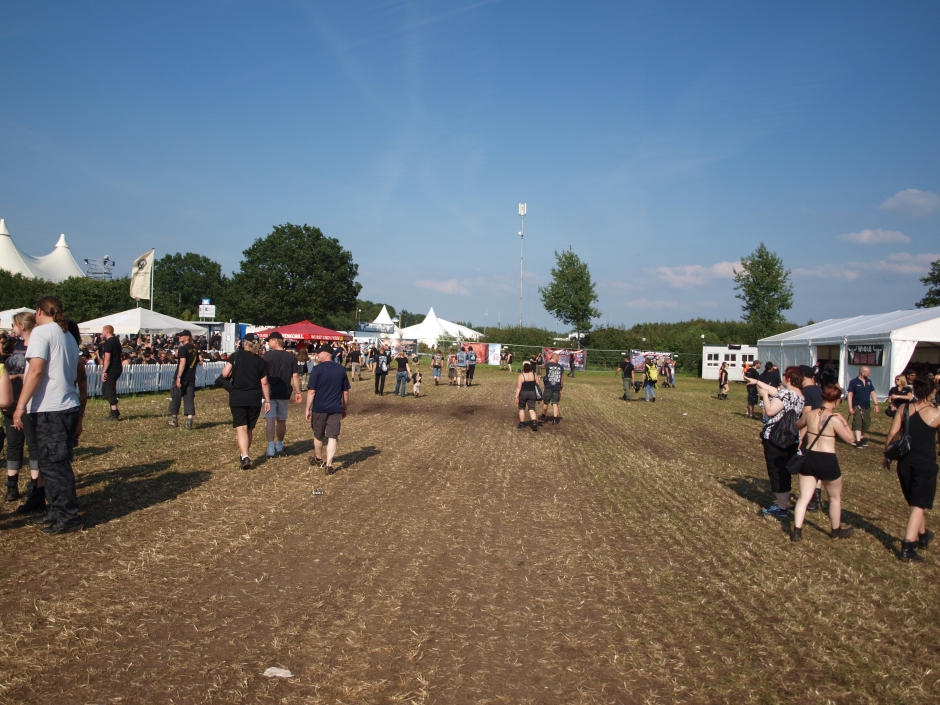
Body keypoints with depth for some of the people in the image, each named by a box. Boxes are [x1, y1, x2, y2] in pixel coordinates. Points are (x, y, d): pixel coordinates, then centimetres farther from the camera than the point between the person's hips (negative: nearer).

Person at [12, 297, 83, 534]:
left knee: (53, 464, -3)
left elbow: (36, 370, -18)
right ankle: (57, 512, 22)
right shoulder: (69, 336, 17)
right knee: (57, 463, 15)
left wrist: (20, 406, -17)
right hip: (69, 406, 8)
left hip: (50, 409, -8)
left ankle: (68, 517, 1)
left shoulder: (41, 332, -8)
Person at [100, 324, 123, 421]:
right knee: (105, 389, 18)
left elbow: (107, 359, -20)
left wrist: (104, 372, -19)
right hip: (117, 368, 10)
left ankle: (114, 414, -3)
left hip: (111, 369, -10)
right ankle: (114, 411, 18)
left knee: (110, 391, -4)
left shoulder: (108, 343, -15)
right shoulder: (116, 340, 13)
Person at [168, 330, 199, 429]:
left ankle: (174, 420, 23)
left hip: (182, 377, -6)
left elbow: (183, 362, -22)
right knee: (189, 399, 4)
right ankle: (189, 422, -4)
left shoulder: (183, 348, -12)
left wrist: (179, 377, -25)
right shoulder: (195, 349, 11)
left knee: (176, 397, 10)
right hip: (191, 378, 6)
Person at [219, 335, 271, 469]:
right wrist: (267, 401, 8)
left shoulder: (236, 356, -3)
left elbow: (225, 374, -9)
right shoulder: (261, 361, 2)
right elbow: (264, 383, 2)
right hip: (255, 399, 2)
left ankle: (245, 457, -20)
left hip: (237, 398, -2)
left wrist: (226, 367, 13)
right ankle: (244, 453, 29)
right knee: (249, 428, 17)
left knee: (241, 428, -5)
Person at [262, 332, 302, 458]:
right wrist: (297, 392, 6)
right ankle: (279, 445, 30)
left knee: (270, 419, -4)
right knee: (282, 420, 16)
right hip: (285, 393, 4)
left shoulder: (268, 355, -8)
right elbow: (295, 376, 0)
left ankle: (271, 448, -13)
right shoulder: (291, 357, 2)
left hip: (270, 392, -4)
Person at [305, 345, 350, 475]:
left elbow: (311, 391, -11)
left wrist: (308, 408, -3)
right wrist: (346, 408, 18)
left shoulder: (317, 369, -10)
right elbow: (345, 392, 7)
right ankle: (328, 465, -6)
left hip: (319, 408, -2)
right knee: (332, 436, 1)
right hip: (335, 409, 2)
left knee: (318, 435, 17)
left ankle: (318, 459, 36)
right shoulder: (341, 370, 2)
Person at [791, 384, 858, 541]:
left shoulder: (809, 414, -1)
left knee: (804, 497, 9)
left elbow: (797, 425, 19)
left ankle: (797, 531, 1)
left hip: (808, 458, 4)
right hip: (827, 461, -4)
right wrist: (844, 421, 2)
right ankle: (836, 531, 34)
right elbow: (849, 438, -9)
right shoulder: (834, 419, -16)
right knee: (835, 498, 19)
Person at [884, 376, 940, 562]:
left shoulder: (905, 408, -2)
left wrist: (887, 456, 7)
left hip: (905, 461, 4)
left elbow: (892, 433, -3)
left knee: (916, 502, 23)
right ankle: (907, 547, -8)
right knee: (918, 506, -1)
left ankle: (923, 536, 43)